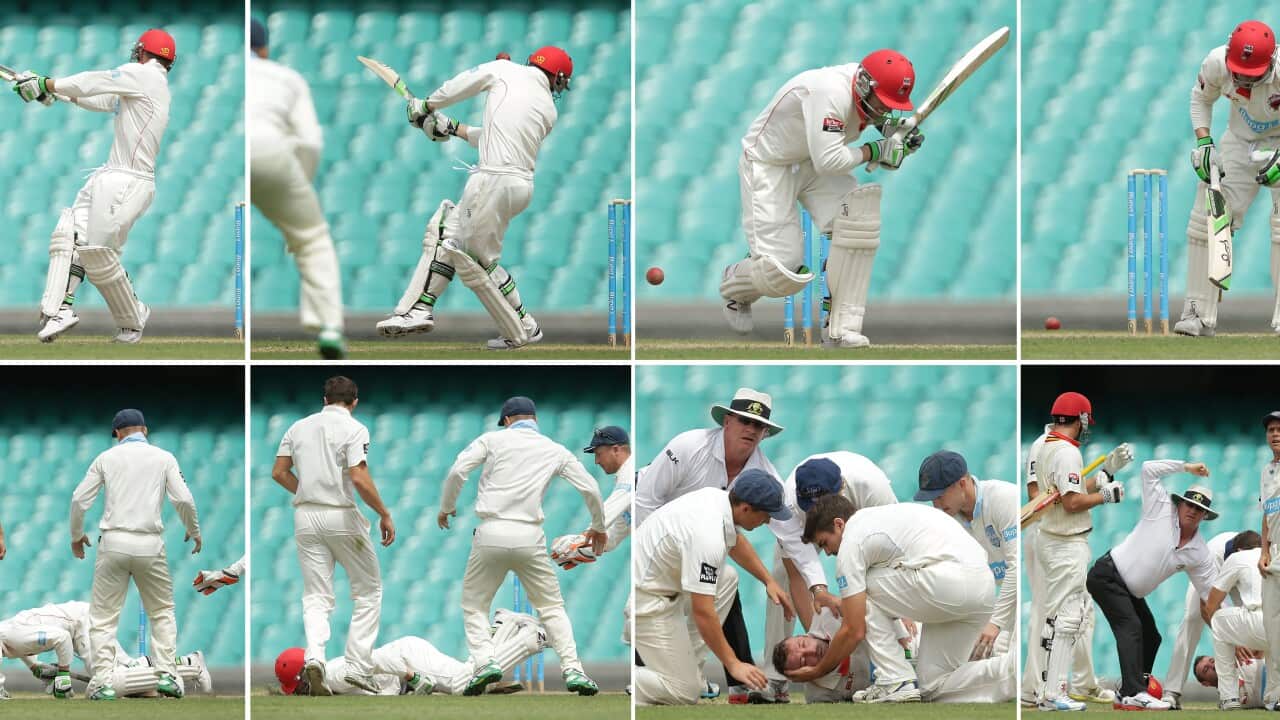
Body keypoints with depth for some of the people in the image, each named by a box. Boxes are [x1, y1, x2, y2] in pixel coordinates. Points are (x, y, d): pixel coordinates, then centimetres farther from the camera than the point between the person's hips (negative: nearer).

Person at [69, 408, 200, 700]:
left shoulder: (107, 457, 7)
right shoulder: (163, 458, 6)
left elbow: (79, 499, 5)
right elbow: (183, 499, -2)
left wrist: (76, 535, 21)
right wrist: (194, 531, 16)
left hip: (113, 543, 0)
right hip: (150, 545, 0)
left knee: (103, 616, 5)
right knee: (162, 611, 16)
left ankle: (103, 682, -5)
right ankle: (167, 674, 2)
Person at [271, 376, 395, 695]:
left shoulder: (299, 427, 9)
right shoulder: (353, 429, -8)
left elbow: (279, 472, 9)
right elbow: (359, 478, -18)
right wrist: (384, 513, -9)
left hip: (306, 516, 4)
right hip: (341, 516, -4)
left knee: (316, 596, 6)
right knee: (368, 590, 10)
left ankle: (314, 654, -21)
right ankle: (358, 666, 0)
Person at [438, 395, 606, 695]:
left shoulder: (494, 439, 8)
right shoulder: (555, 450, 13)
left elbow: (457, 471, -4)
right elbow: (590, 488, 10)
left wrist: (445, 508, 12)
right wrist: (598, 527, 26)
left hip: (491, 535, -1)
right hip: (529, 538, 1)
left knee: (474, 604, 13)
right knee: (551, 606, 14)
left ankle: (485, 660, -10)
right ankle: (572, 669, -1)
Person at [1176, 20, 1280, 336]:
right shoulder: (1216, 64, -22)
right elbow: (1201, 99, 1)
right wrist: (1202, 141, -11)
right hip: (1241, 141, 4)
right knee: (1208, 218, -4)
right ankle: (1199, 315, 4)